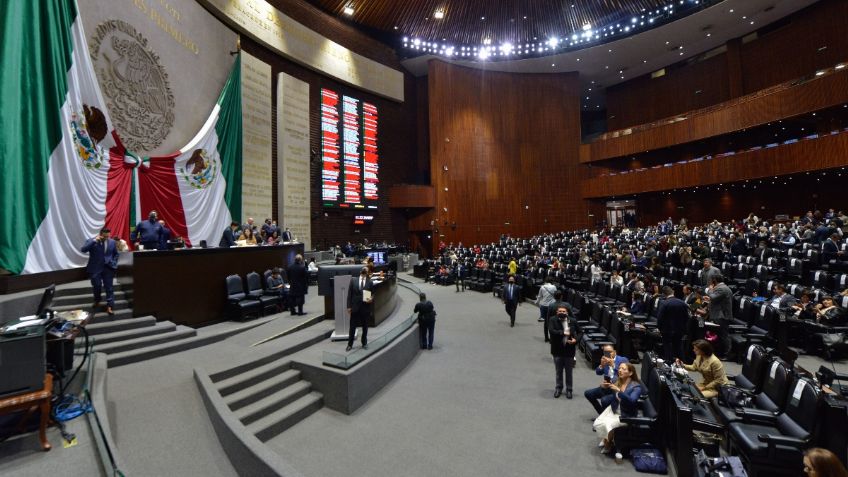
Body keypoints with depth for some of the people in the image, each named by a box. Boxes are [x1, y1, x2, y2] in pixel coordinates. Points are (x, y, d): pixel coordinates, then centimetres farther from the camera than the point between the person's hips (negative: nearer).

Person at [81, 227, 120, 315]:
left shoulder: (112, 242, 3)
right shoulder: (91, 241, -4)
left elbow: (115, 254, 15)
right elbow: (83, 250, -21)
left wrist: (114, 263, 3)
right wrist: (94, 241, -24)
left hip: (108, 268, 1)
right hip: (95, 269, -1)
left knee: (109, 288, -1)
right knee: (96, 286, 9)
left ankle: (109, 307, 1)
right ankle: (97, 301, 36)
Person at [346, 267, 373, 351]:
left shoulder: (370, 282, 2)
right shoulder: (353, 281, 2)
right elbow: (349, 294, 1)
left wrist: (371, 299, -16)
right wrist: (349, 306, -3)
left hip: (365, 308, 0)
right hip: (355, 307, 0)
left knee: (365, 327, 12)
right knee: (352, 327, 6)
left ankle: (364, 343, 27)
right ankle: (350, 344, 18)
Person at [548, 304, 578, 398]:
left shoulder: (573, 321, -4)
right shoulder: (552, 320, -10)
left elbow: (578, 333, 5)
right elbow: (551, 331, -23)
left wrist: (575, 340, -14)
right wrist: (563, 332, -27)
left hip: (569, 350, 1)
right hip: (557, 350, -1)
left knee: (569, 372, 14)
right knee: (559, 371, 15)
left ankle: (568, 389, 32)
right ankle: (558, 388, 34)